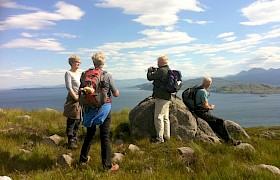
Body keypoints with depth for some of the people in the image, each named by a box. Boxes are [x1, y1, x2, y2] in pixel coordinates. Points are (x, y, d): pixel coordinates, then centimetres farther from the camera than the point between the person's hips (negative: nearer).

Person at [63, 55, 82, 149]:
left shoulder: (79, 73, 17)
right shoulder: (68, 73, -5)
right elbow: (69, 88, -12)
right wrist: (76, 98, -14)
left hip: (81, 99, 8)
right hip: (73, 99, -8)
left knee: (78, 120, 12)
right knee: (71, 121, -5)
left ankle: (74, 140, 24)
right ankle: (70, 142, 3)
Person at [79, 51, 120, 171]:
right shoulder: (107, 76, -11)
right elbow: (116, 94, -5)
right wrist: (112, 90, 16)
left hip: (89, 109, 4)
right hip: (104, 108, -3)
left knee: (89, 134, 20)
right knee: (105, 137, 4)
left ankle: (83, 159, 33)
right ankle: (107, 165, 11)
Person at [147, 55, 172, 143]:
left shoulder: (161, 70, -18)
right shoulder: (168, 70, 13)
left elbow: (150, 77, -13)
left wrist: (149, 71, 7)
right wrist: (155, 71, 15)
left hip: (161, 98, -10)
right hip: (166, 97, 10)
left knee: (158, 117, -5)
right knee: (165, 117, 16)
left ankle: (160, 138, -1)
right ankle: (166, 136, 25)